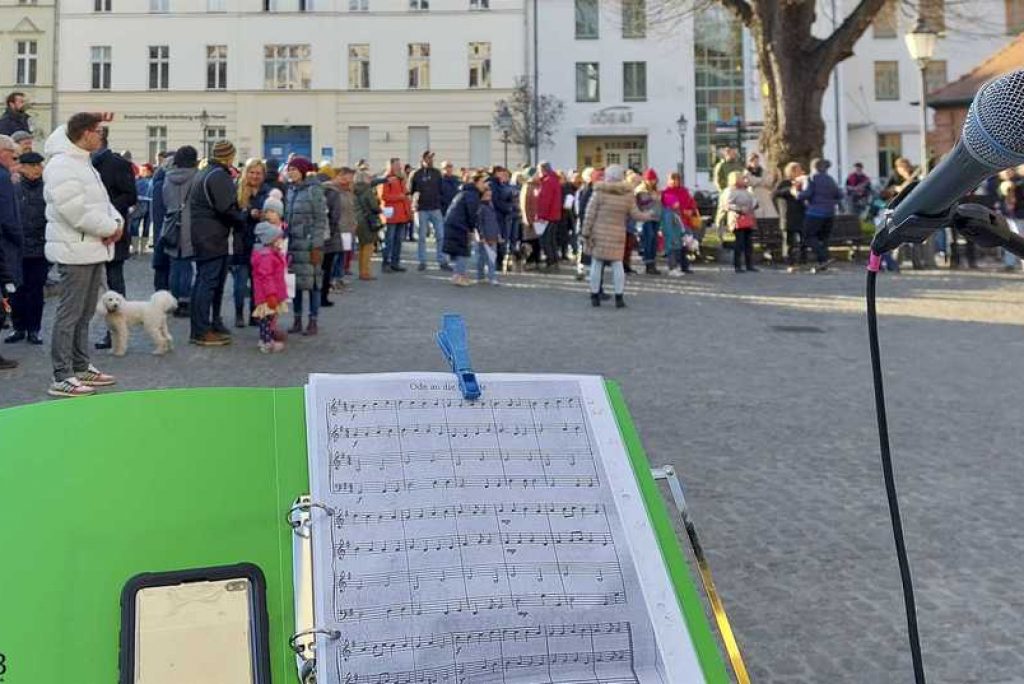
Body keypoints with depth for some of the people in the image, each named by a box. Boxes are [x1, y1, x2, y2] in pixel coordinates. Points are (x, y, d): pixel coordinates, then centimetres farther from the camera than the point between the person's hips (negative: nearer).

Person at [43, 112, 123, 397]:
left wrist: (116, 221, 1)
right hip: (75, 252, -10)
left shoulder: (84, 164, 17)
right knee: (69, 314, -7)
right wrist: (110, 228, -14)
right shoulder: (62, 166, -15)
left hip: (94, 250, 10)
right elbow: (76, 212, -24)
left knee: (85, 314, 16)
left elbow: (101, 200, 20)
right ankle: (61, 378, -2)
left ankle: (81, 368, 26)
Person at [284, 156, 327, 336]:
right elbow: (286, 217, 16)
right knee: (294, 281, 8)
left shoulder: (314, 190, -6)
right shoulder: (290, 190, 12)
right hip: (292, 244, 6)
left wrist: (316, 246, -14)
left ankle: (313, 322, 7)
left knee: (311, 282, -1)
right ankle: (297, 320, 17)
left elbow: (321, 220, -9)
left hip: (308, 244, -6)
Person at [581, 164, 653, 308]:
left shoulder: (599, 192, -4)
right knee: (617, 264, 8)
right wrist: (648, 216, 25)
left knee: (596, 264, 6)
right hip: (618, 235, 1)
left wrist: (586, 233, 0)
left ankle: (595, 296, 10)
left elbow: (590, 215, -5)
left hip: (599, 233, -1)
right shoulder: (628, 194, 2)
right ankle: (619, 298, 7)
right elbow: (635, 215, 6)